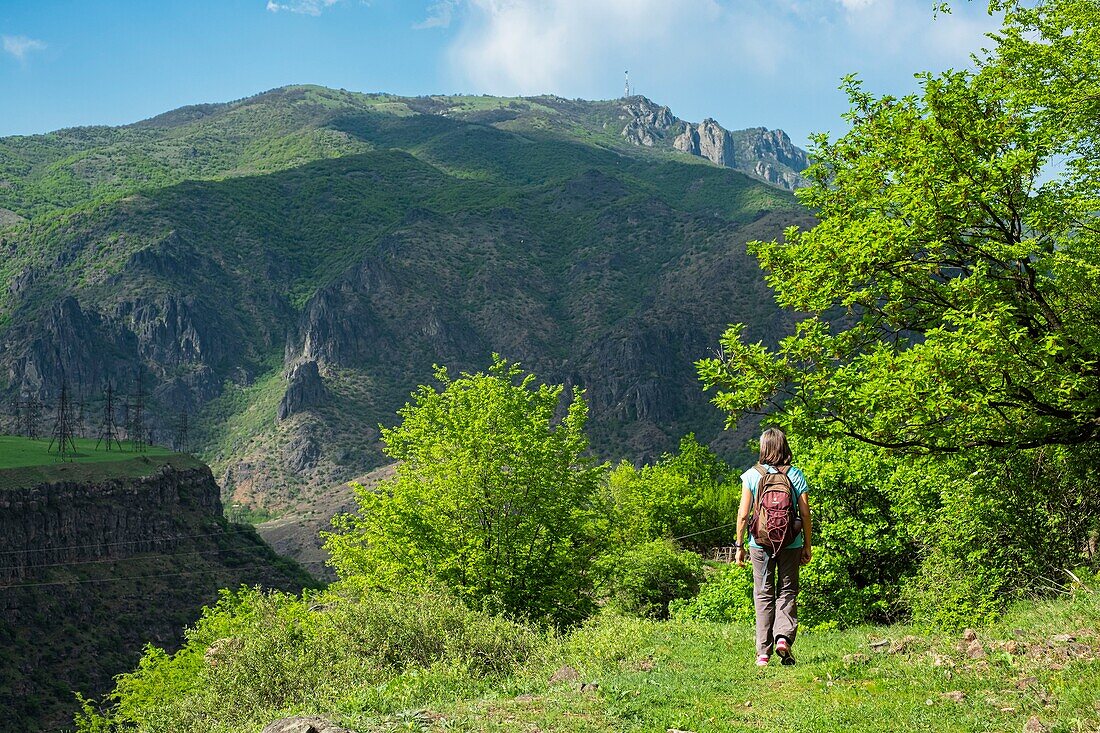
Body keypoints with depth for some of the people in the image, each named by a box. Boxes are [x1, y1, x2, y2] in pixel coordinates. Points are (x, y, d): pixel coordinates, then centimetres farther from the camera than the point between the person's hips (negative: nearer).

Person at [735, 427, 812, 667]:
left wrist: (739, 545, 5)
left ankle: (763, 652, 8)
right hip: (791, 544, 0)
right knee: (787, 592, 13)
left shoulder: (752, 475, -4)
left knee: (763, 594, 9)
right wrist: (807, 545, 9)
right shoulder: (796, 475, -2)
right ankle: (784, 636, -10)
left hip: (760, 543, 0)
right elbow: (805, 513, -1)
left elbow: (743, 515, -5)